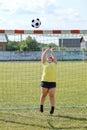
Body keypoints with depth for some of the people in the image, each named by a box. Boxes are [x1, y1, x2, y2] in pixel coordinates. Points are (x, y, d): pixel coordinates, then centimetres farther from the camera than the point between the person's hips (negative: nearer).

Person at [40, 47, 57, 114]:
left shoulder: (54, 63, 17)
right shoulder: (45, 63, 13)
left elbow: (54, 57, 19)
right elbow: (43, 56, 13)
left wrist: (51, 51, 32)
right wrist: (47, 50, 25)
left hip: (52, 82, 1)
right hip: (44, 81, -1)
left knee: (52, 95, -4)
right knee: (43, 95, 6)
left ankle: (52, 108, -5)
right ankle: (41, 106, 21)